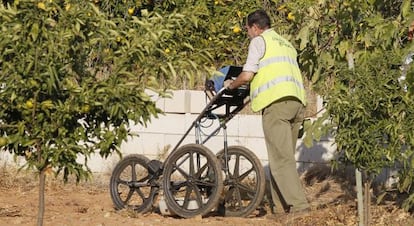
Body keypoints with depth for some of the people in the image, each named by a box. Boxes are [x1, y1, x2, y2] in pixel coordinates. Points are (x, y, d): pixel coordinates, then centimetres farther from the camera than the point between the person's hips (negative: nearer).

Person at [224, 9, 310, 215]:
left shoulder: (259, 41, 6)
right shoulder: (286, 44, 30)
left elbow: (247, 75, -2)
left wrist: (231, 85, 17)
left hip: (276, 102, -8)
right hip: (297, 101, 8)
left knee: (281, 158, -12)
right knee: (284, 157, 10)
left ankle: (298, 205, -22)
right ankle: (282, 207, 9)